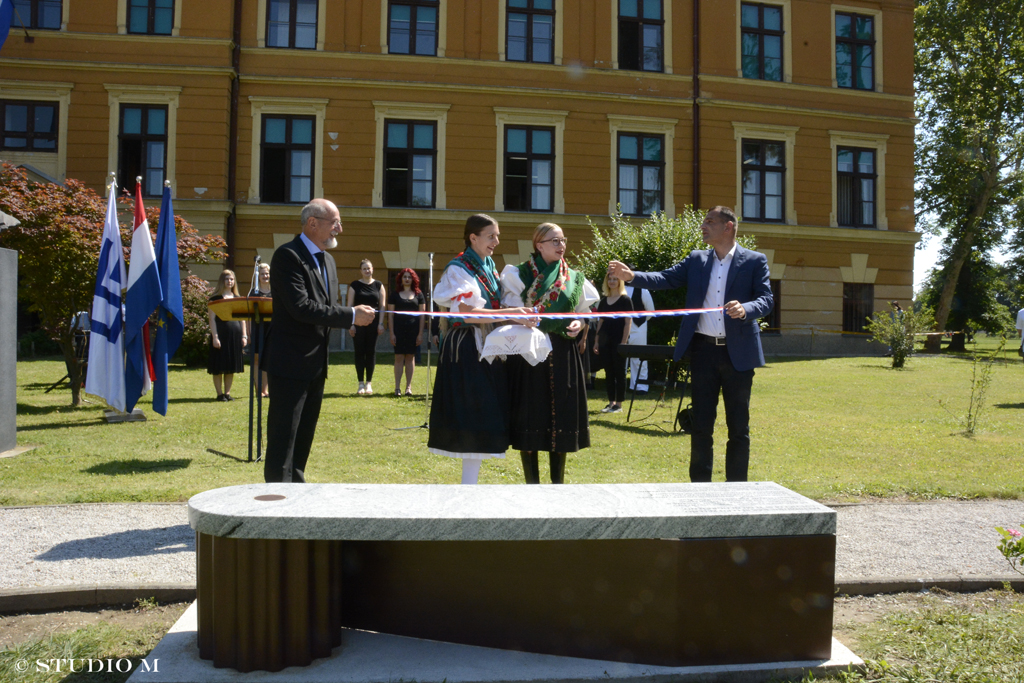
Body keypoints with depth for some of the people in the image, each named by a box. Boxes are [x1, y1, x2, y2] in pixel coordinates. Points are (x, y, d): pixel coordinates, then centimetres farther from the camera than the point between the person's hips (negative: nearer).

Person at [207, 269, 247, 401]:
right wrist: (215, 337, -12)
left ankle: (227, 392, 14)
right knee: (219, 367, -2)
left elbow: (242, 319, 14)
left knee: (232, 366, 7)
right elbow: (212, 319, -4)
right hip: (221, 334, -4)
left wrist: (244, 335, 5)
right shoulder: (216, 298, 0)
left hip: (235, 335, 4)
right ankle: (220, 393, 4)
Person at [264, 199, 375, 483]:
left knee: (304, 436, 16)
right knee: (283, 438, -3)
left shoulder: (327, 259, 16)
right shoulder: (288, 255, -13)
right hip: (291, 363, -9)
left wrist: (353, 314, 2)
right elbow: (301, 307, -23)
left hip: (316, 364, 9)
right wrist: (352, 316, -19)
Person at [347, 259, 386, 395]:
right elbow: (350, 305, 2)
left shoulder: (379, 285, 8)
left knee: (371, 352, 2)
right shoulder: (355, 285, 5)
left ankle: (369, 383, 9)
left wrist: (381, 323, -2)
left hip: (373, 323, 1)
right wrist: (351, 324, -6)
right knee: (359, 352, 0)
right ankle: (361, 384, 6)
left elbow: (382, 306, 6)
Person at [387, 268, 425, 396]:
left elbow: (422, 315, 6)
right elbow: (390, 314, 5)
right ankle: (397, 387, 1)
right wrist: (392, 333, -2)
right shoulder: (395, 294, 7)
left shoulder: (418, 294, 8)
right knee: (399, 357, -2)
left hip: (413, 329, 1)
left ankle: (408, 387, 9)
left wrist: (420, 333, 0)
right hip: (399, 329, 0)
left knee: (410, 357, 4)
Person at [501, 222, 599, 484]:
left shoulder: (574, 278, 12)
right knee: (530, 416, -1)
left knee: (561, 414, 5)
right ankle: (532, 483, 11)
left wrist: (579, 325, -6)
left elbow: (585, 313, 15)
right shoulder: (519, 274, 3)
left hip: (563, 354, 3)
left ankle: (557, 483, 17)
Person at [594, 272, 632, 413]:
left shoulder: (625, 300, -2)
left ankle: (619, 404, 4)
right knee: (608, 372, 8)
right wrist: (596, 341, 11)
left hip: (618, 340, -5)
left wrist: (624, 342, -14)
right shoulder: (603, 301, 13)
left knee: (619, 371, -1)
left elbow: (628, 323, -6)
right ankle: (611, 402, 15)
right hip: (605, 340, 5)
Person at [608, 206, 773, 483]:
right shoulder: (696, 259, 9)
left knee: (739, 426, 7)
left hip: (738, 353, -2)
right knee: (701, 423, 8)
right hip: (703, 349, 2)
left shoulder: (754, 261, 0)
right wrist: (631, 276, -13)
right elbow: (665, 278, 2)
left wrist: (745, 309, -28)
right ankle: (699, 484, 18)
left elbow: (766, 300, -8)